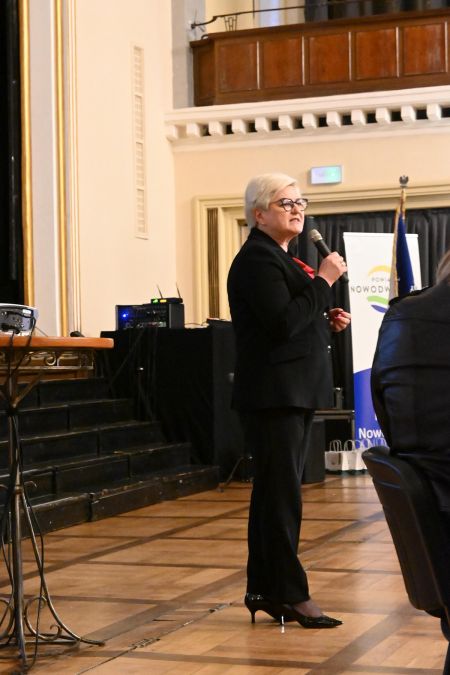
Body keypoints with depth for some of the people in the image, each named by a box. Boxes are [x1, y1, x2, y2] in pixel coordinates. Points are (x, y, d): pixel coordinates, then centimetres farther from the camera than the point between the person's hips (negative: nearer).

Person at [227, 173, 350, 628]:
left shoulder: (280, 257, 18)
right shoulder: (257, 259, -13)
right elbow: (282, 322, -23)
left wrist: (326, 320, 8)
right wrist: (324, 281, -17)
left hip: (294, 393, 10)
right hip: (273, 394, -10)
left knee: (275, 494, 13)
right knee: (282, 495, -6)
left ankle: (265, 591, 20)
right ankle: (290, 595, -1)